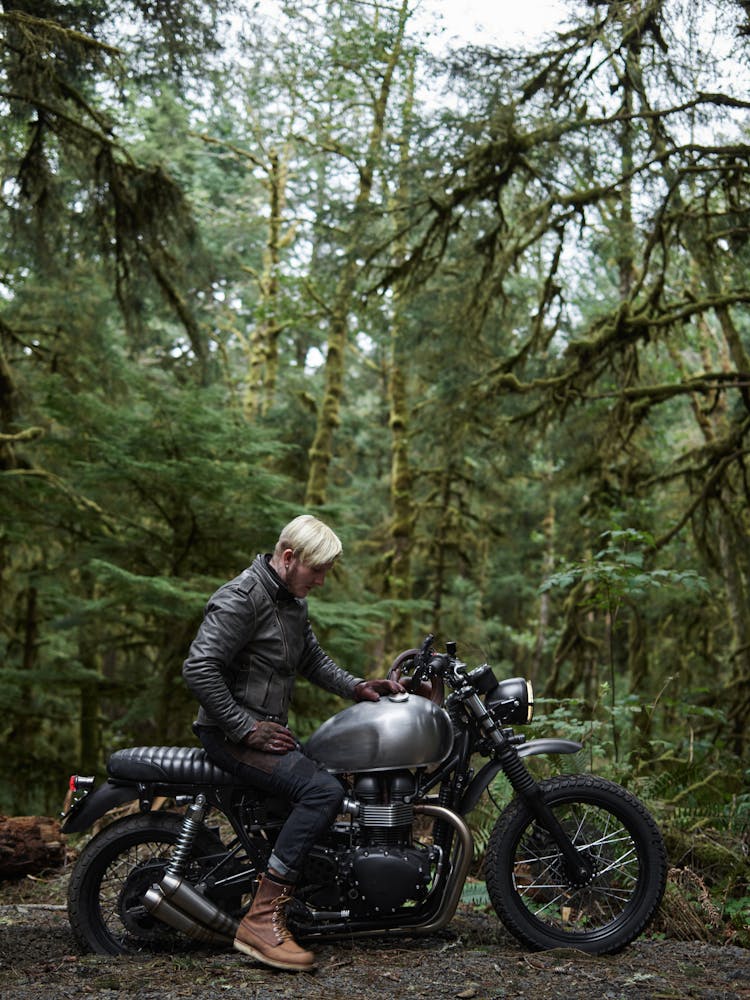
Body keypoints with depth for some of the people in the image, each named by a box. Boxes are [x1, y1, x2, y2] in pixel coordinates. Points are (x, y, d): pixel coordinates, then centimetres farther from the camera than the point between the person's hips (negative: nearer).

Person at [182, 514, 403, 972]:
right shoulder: (242, 598, -17)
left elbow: (312, 659, 24)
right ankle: (262, 920, -29)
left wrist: (357, 686, 8)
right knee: (324, 791, -27)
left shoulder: (293, 601, 13)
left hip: (268, 728, 11)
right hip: (231, 733, -11)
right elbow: (199, 669, -24)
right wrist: (247, 729, -23)